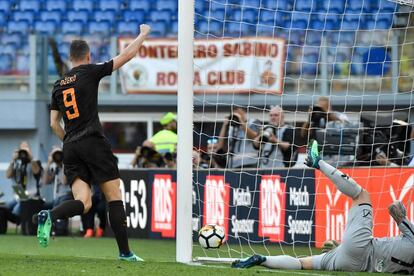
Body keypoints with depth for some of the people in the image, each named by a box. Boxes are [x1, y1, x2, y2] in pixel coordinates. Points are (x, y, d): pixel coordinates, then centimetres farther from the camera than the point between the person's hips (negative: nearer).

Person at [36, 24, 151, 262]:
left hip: (71, 148, 5)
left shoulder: (59, 85, 15)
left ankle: (50, 216, -31)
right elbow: (127, 55, 4)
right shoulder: (90, 72, 0)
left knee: (83, 203, -3)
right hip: (94, 143, -5)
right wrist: (143, 34, 19)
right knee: (114, 197, 2)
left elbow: (54, 123, 16)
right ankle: (125, 251, -1)